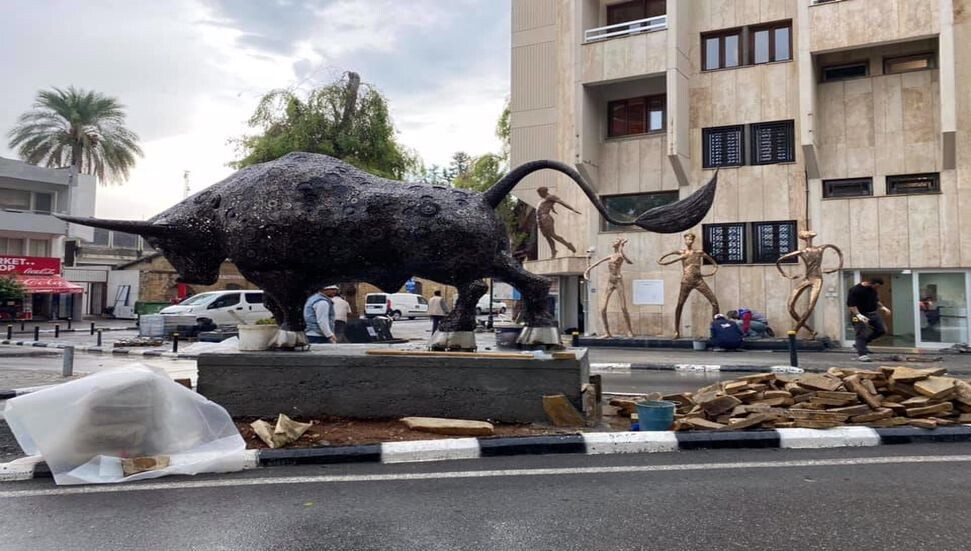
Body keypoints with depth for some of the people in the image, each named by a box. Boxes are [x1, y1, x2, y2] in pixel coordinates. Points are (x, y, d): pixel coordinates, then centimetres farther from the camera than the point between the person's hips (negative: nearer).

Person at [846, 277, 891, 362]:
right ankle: (862, 354, -2)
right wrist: (858, 315, -32)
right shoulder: (855, 290, -20)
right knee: (862, 334, -10)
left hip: (873, 313, 8)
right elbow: (851, 304, -22)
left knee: (882, 330, 7)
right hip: (861, 315, -8)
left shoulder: (874, 289, 6)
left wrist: (882, 307, 9)